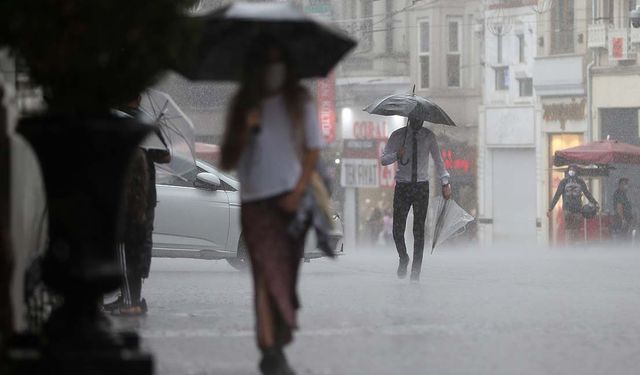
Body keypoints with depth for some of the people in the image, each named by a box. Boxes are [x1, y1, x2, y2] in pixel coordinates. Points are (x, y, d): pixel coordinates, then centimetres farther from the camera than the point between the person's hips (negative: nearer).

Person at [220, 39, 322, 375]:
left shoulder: (298, 101, 6)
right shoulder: (244, 106, 7)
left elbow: (312, 151, 4)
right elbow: (227, 161, 7)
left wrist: (298, 192, -8)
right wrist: (246, 131, -10)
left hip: (291, 199, 1)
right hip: (256, 202, -1)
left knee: (285, 274, 3)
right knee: (269, 271, -15)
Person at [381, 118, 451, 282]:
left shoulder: (428, 136, 6)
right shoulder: (397, 136, 2)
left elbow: (438, 159, 13)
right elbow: (383, 159, 1)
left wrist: (445, 182, 5)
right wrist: (397, 155, -20)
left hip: (421, 187, 0)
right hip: (402, 186, 0)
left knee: (419, 230, -3)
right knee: (398, 229, -5)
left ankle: (416, 269, 3)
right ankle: (403, 259, 23)